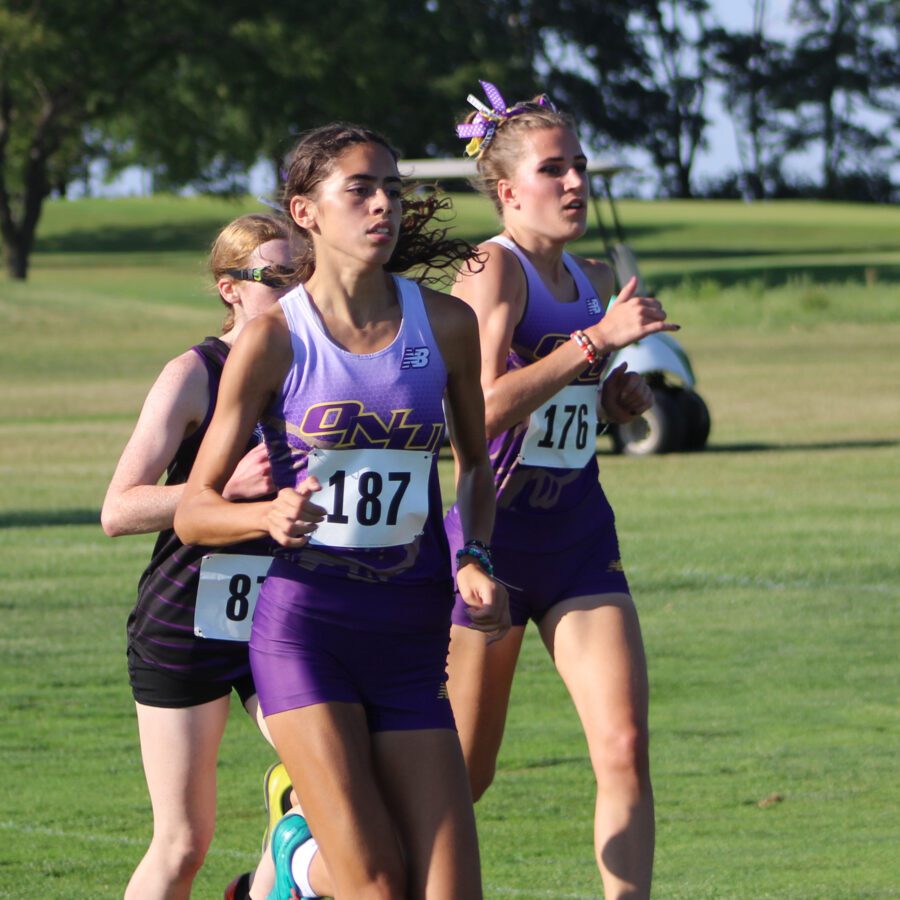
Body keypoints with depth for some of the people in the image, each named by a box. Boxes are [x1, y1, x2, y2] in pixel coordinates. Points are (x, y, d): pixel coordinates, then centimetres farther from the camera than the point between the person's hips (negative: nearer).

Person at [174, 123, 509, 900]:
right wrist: (269, 515, -22)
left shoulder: (446, 324, 3)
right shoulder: (273, 340, -5)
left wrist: (475, 560, 3)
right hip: (304, 626, -3)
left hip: (411, 638, 3)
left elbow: (476, 462, 20)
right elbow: (193, 511, -2)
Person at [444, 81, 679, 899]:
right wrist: (597, 338, -29)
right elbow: (484, 409, -27)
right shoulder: (493, 270, -12)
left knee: (626, 749, -10)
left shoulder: (594, 280, 11)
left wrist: (620, 395, 7)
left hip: (580, 538, 6)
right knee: (462, 773, 5)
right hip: (494, 532, -6)